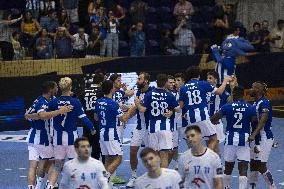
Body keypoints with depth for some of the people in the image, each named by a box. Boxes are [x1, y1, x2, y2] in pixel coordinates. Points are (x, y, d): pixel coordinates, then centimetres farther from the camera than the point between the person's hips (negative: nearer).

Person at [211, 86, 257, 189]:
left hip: (231, 139, 1)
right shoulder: (250, 108, -1)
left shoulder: (227, 107, -3)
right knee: (243, 170, -3)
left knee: (228, 167, 16)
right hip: (244, 140, -1)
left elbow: (213, 119, -4)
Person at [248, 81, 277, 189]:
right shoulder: (255, 103, 12)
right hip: (256, 139, 9)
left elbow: (262, 121, -27)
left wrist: (253, 135, -37)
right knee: (253, 165, 9)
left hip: (264, 139, -9)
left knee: (261, 167, -8)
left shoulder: (264, 103, -15)